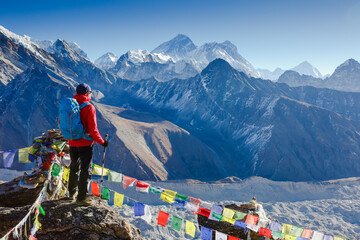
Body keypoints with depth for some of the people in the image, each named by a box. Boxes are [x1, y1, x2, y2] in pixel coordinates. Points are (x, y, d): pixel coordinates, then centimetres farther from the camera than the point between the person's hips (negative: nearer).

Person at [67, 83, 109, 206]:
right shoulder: (89, 108, -17)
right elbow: (93, 129, -18)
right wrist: (102, 142, -8)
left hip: (72, 143, 6)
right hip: (85, 144, -6)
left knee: (74, 168, 23)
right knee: (86, 170, 4)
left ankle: (72, 192, 37)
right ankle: (81, 198, 9)